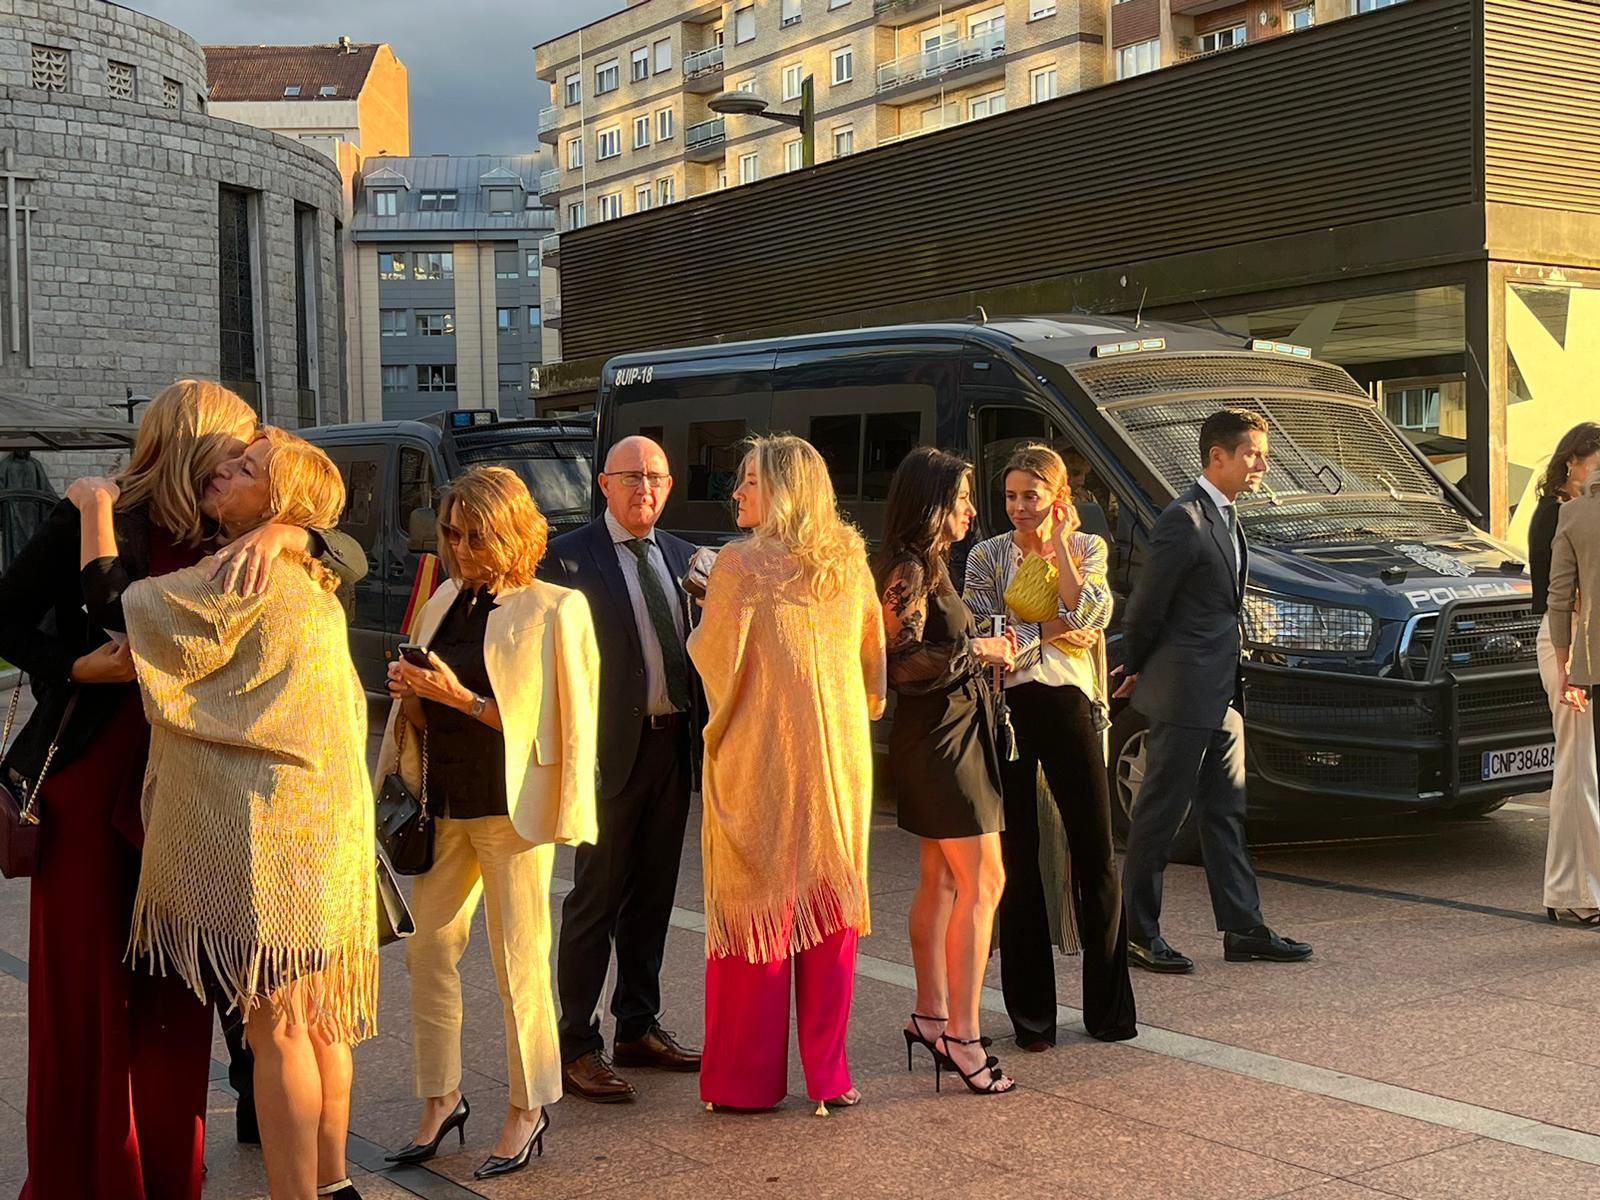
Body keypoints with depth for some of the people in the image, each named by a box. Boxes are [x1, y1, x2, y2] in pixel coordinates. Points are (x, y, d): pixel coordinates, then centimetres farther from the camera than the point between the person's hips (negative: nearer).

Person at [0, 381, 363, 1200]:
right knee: (80, 996, 1)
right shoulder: (94, 522, -5)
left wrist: (286, 532, -21)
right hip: (86, 787, -3)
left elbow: (353, 561, -2)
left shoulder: (225, 543, 6)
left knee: (169, 1004, 6)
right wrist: (80, 666, -14)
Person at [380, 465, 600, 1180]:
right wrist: (411, 697, -5)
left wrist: (461, 697, -18)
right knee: (427, 948, 7)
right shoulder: (445, 602, 9)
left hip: (509, 806, -6)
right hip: (443, 800, 6)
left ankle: (527, 1108, 15)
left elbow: (545, 723, -12)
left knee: (518, 962, 0)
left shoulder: (552, 610, -8)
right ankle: (441, 1100, 20)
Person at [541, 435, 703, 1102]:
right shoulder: (569, 558, -7)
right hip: (611, 745, -6)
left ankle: (639, 1027, 27)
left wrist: (700, 734, 5)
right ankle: (577, 1046, 9)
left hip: (673, 743, 6)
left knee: (653, 895, 15)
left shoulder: (682, 557, 12)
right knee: (596, 898, 0)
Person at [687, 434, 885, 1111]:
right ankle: (828, 1073, 15)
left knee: (757, 908, 3)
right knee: (830, 905, 10)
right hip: (839, 758, 5)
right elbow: (875, 671, 14)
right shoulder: (851, 563, 6)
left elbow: (714, 658, -4)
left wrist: (705, 615, 13)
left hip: (759, 758, -5)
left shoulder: (743, 562, -11)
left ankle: (747, 1078, 10)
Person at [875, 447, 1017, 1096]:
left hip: (950, 737, 10)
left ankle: (930, 1015, 21)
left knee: (941, 882, 13)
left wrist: (987, 650, 9)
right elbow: (905, 663, -22)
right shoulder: (908, 571, -15)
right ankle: (961, 1035, -8)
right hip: (940, 741, -10)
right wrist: (978, 650, -16)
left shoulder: (928, 567, 16)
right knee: (982, 882, -10)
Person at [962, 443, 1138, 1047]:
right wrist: (1054, 629, -7)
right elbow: (980, 636, -5)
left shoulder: (1087, 549, 7)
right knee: (1018, 860, 5)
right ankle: (1031, 1013, 13)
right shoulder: (987, 556, 7)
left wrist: (1058, 544, -7)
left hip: (1069, 707, 0)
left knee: (1096, 854, 0)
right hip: (1007, 708, 0)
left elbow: (1090, 618, -10)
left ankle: (1108, 1007, 11)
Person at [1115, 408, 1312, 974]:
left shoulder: (1226, 518, 13)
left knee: (1226, 811, 13)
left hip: (1219, 695, 9)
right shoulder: (1184, 520, -17)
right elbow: (1145, 607, -14)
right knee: (1160, 815, 0)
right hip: (1183, 693, -9)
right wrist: (1137, 670, 0)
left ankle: (1243, 928, 20)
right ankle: (1138, 933, 10)